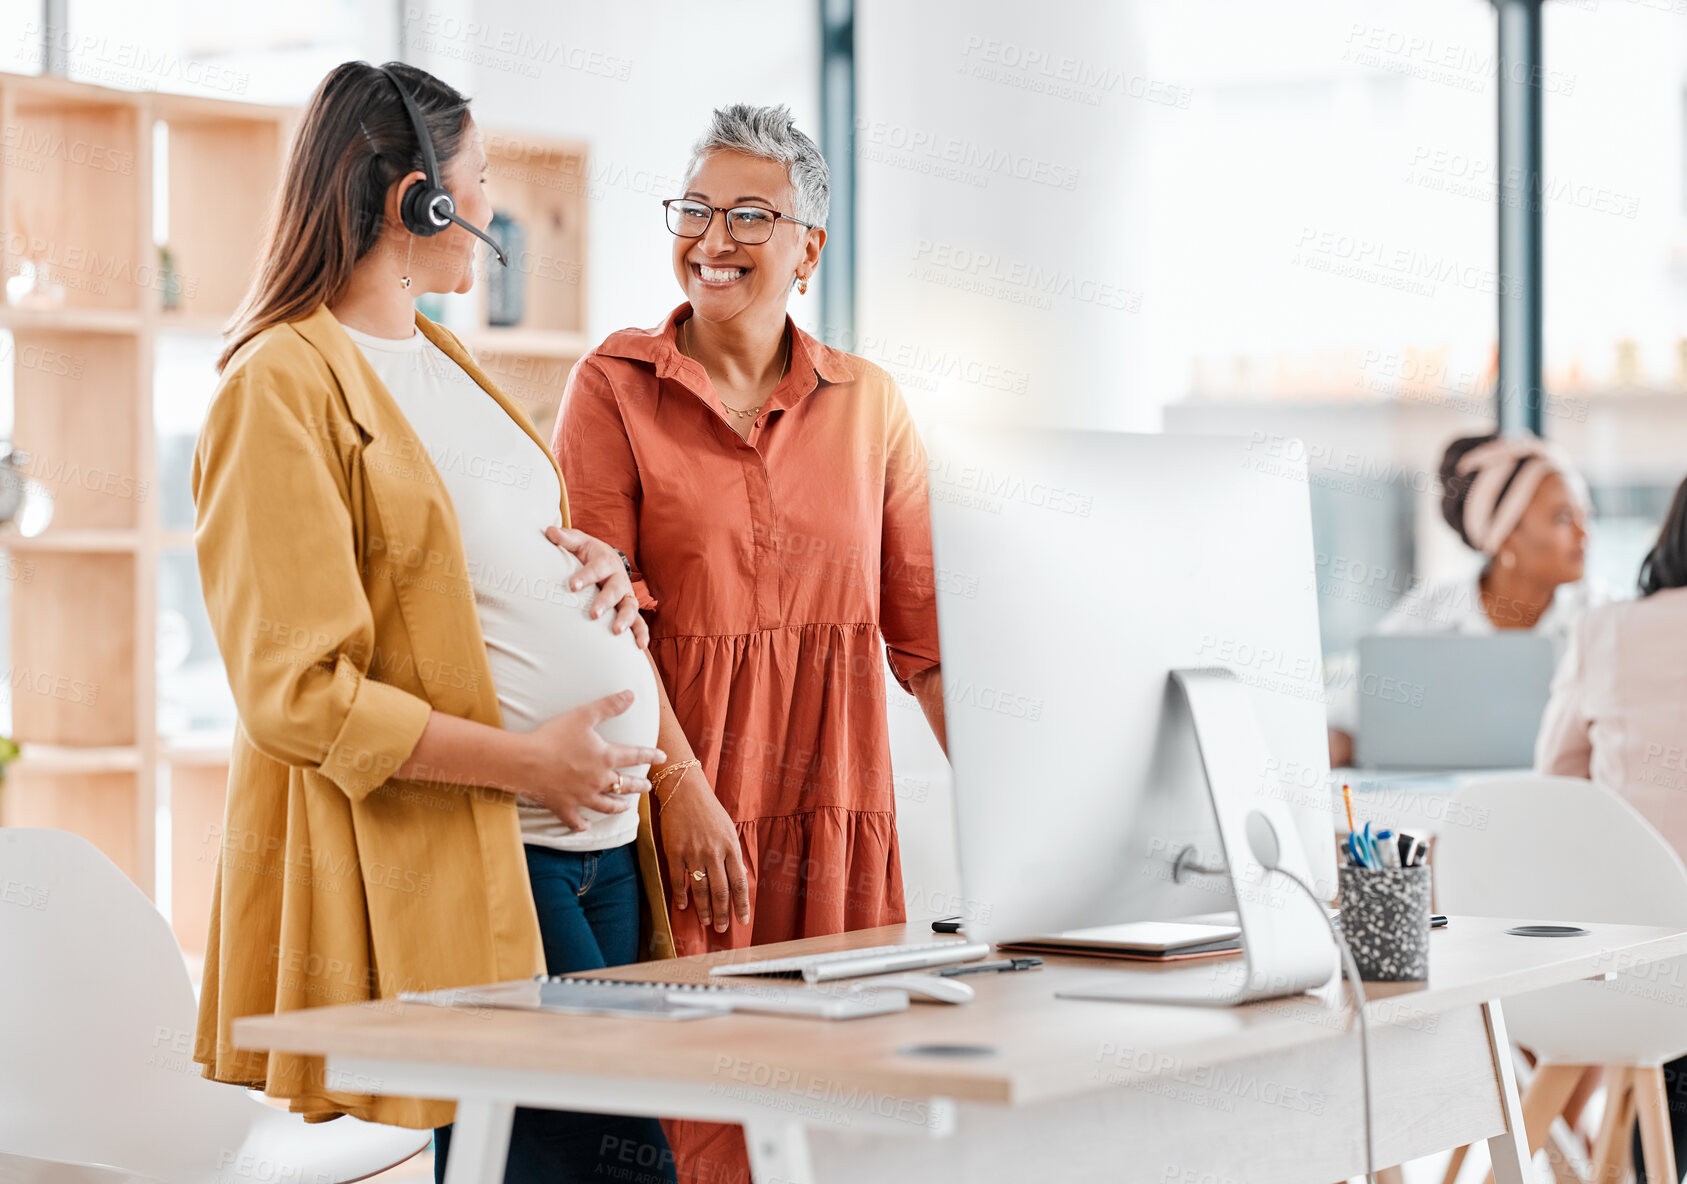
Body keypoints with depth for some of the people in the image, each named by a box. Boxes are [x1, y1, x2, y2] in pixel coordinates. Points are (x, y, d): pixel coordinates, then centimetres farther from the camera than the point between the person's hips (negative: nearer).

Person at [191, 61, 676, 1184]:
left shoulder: (441, 357, 19)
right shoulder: (280, 387, -9)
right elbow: (299, 694, -15)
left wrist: (598, 566, 9)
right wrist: (526, 759, -18)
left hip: (597, 827, 9)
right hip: (461, 853, -9)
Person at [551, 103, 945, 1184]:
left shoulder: (868, 405, 10)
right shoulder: (615, 387, 2)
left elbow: (925, 634, 11)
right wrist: (686, 790, -15)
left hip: (835, 811, 3)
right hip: (680, 807, -3)